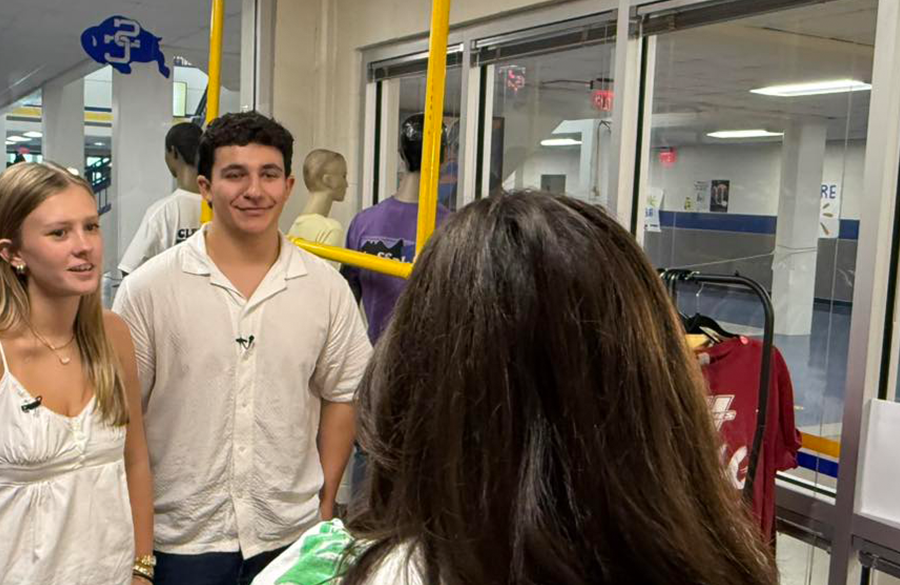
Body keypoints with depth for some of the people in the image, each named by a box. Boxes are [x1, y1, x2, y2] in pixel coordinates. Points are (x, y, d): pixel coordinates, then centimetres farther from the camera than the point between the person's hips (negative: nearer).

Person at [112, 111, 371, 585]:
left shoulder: (326, 288, -2)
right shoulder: (147, 289, -7)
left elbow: (342, 394, 6)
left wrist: (326, 504, 6)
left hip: (292, 533, 2)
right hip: (181, 539, -1)